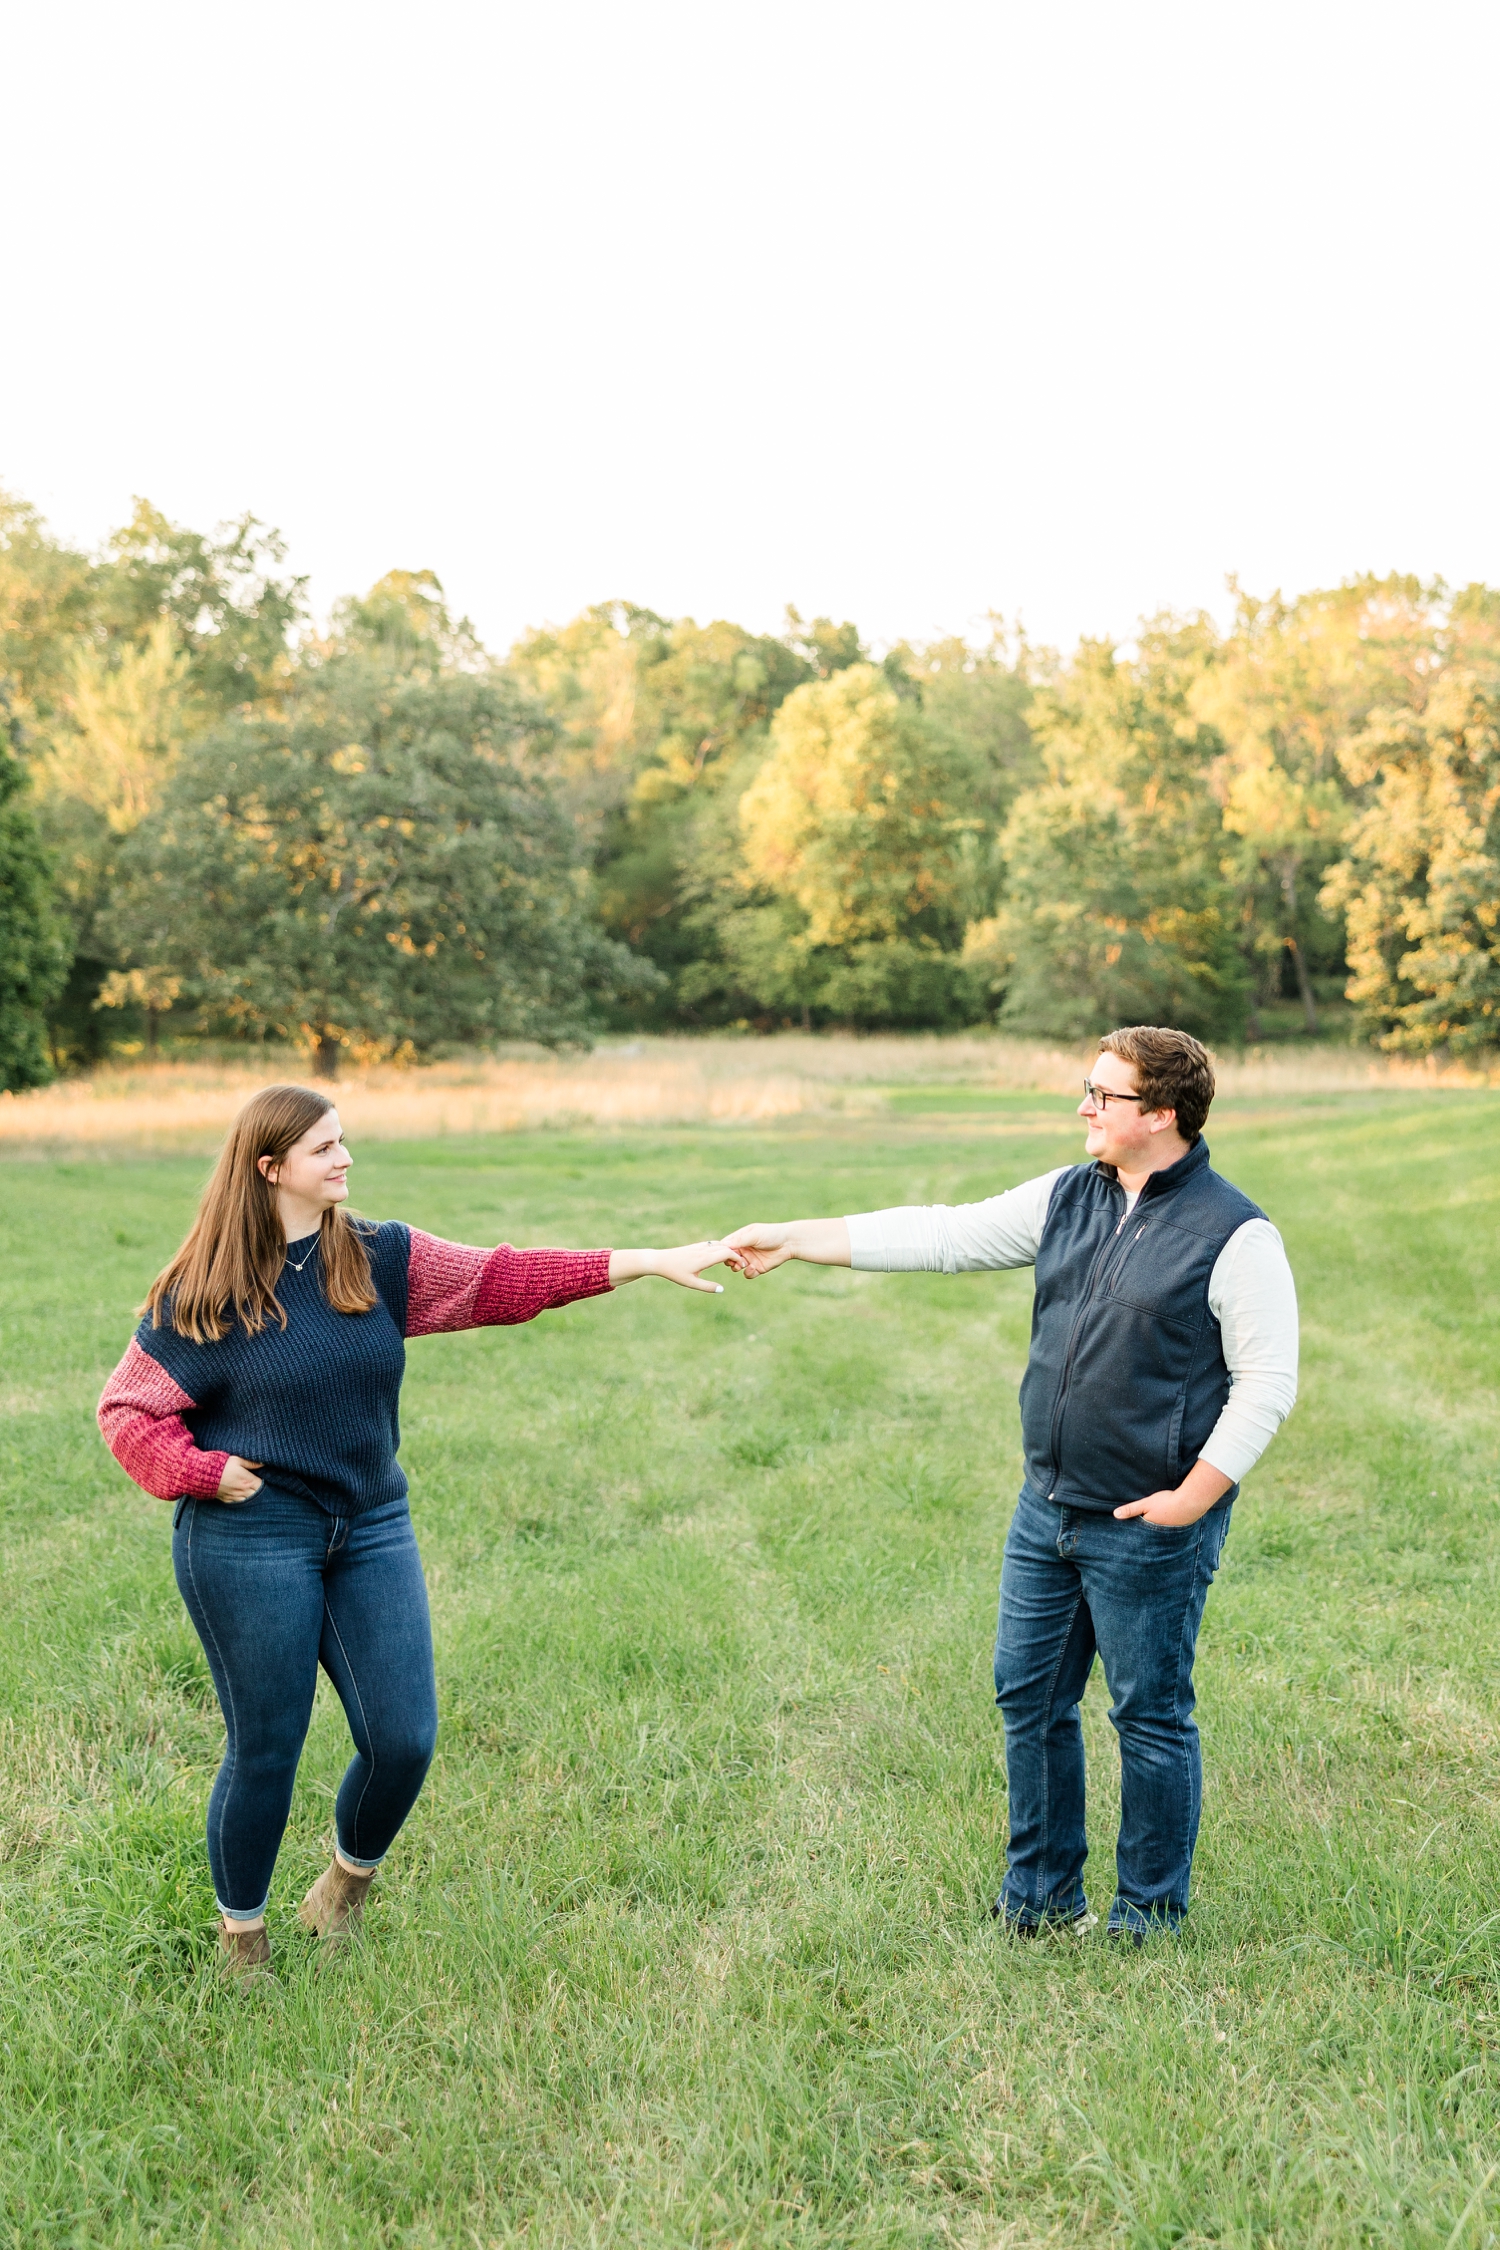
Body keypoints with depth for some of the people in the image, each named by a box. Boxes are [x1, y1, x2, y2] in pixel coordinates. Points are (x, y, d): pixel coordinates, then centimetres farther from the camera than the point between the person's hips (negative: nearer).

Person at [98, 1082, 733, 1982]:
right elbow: (129, 1409, 0)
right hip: (251, 1536, -4)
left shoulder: (384, 1259, 3)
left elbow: (503, 1280, 0)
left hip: (372, 1531, 4)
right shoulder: (201, 1292, -5)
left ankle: (350, 1876, 33)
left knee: (405, 1741, 1)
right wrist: (202, 1470, -15)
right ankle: (243, 1938, 27)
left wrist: (651, 1262, -6)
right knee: (266, 1750, 4)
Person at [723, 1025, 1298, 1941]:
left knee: (1151, 1718, 5)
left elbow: (1267, 1382, -12)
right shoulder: (1067, 1199, 7)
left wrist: (1191, 1499, -16)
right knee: (1030, 1697, 13)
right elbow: (945, 1237, 7)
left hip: (1149, 1529, -7)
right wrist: (793, 1239, 3)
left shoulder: (1235, 1235, -12)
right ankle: (1039, 1898, 30)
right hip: (1047, 1511, 7)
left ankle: (1147, 1918, 23)